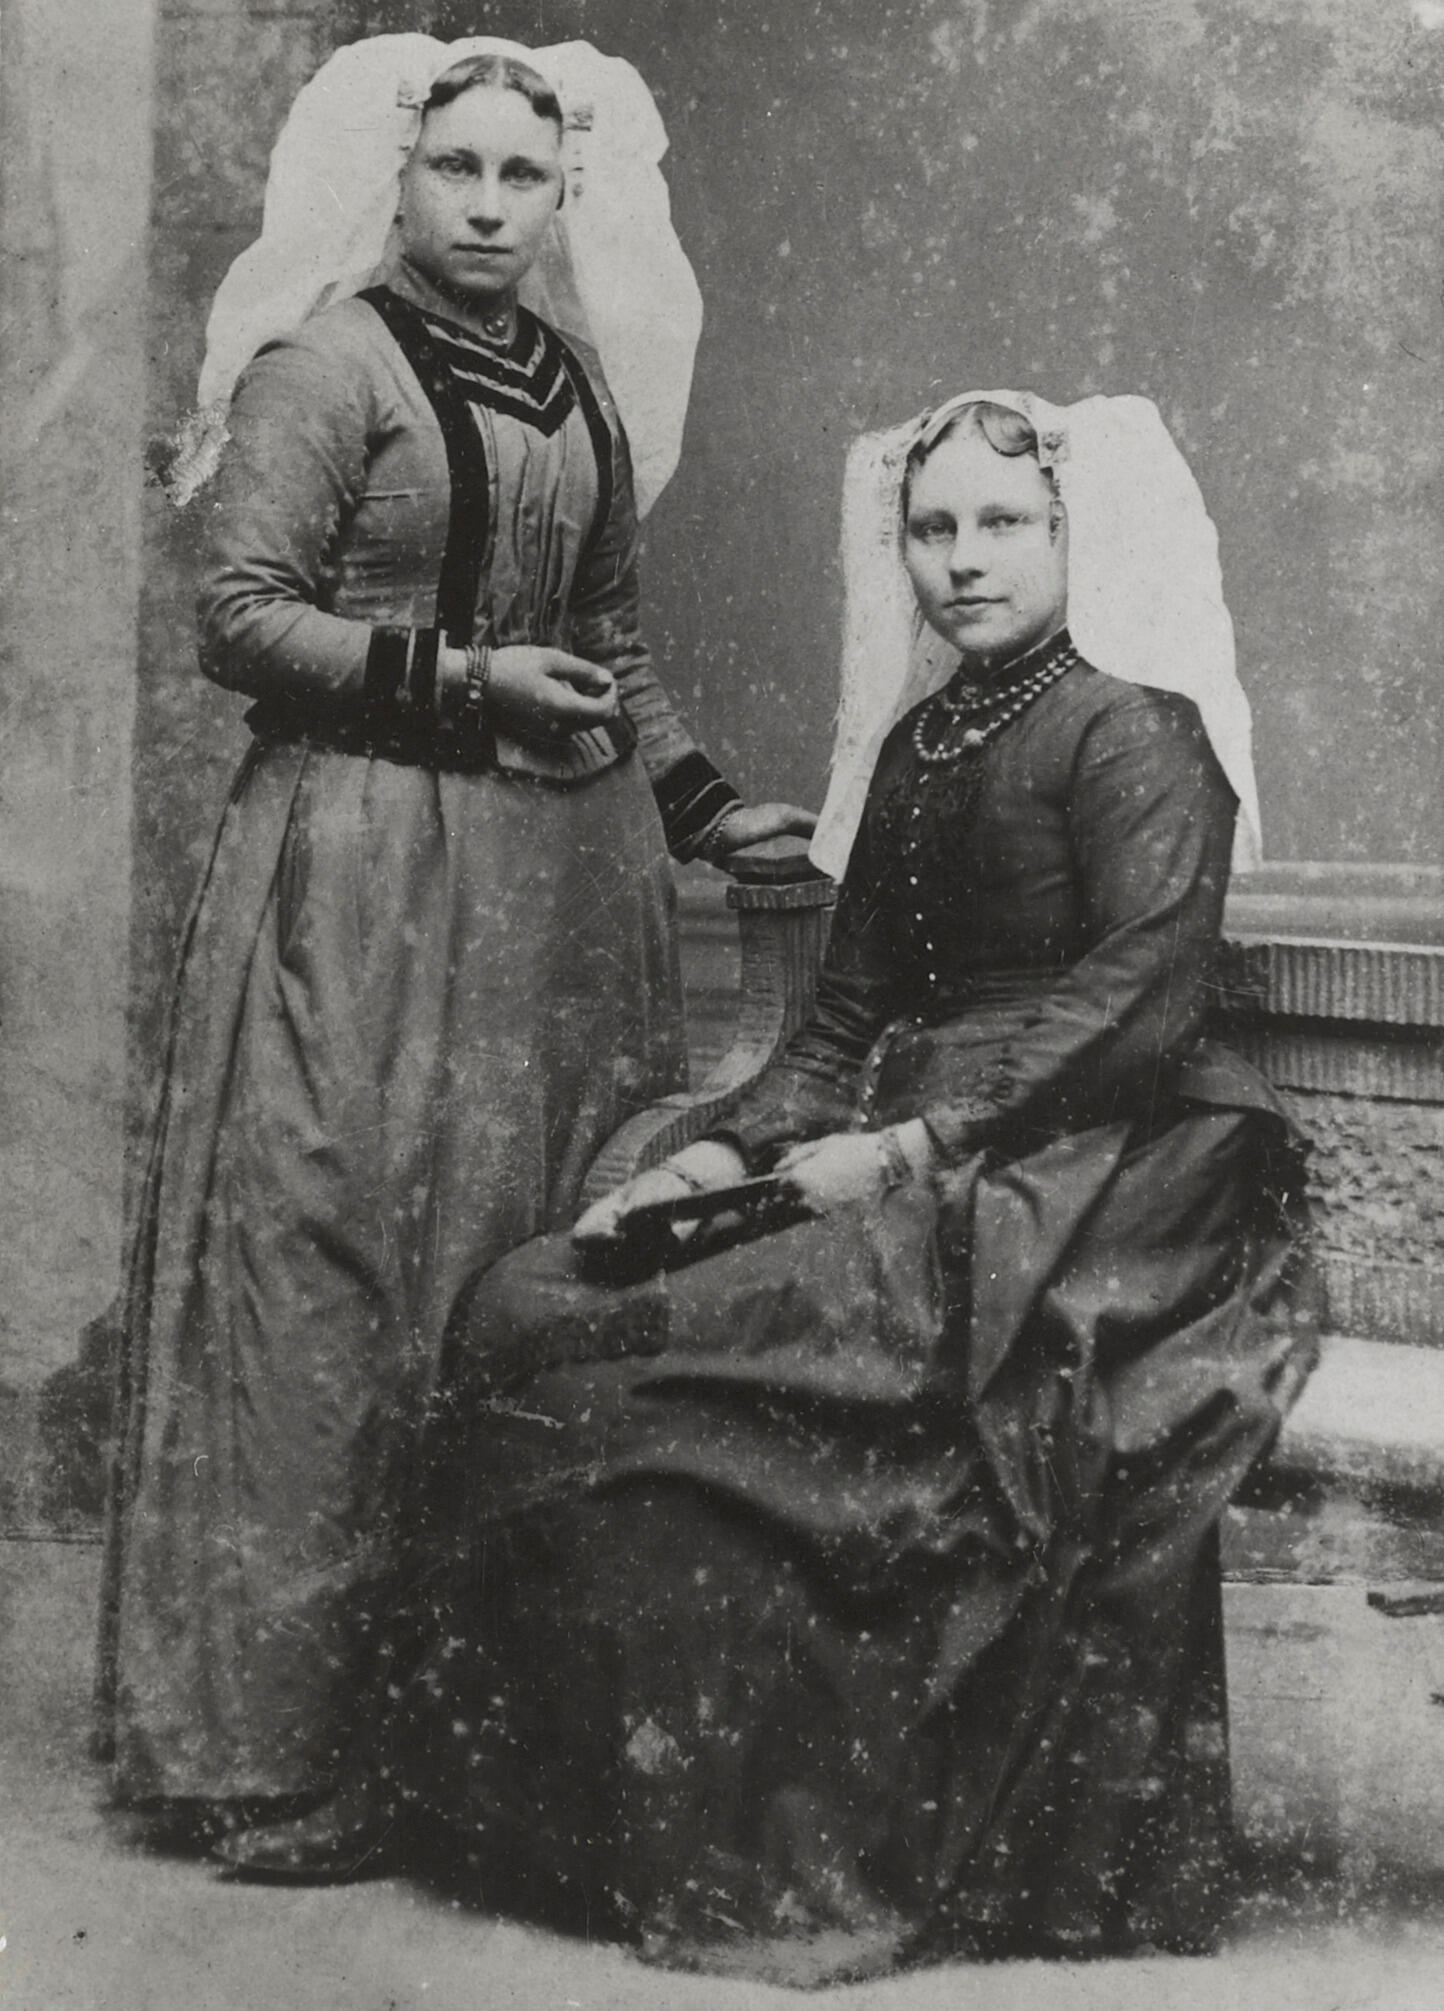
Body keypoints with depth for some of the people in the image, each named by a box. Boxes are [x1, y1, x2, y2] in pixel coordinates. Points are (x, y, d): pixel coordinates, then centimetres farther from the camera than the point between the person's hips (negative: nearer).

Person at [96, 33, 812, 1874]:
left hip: (570, 874, 7)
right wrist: (461, 676, -15)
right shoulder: (325, 363, -3)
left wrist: (703, 802, 14)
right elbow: (240, 618, -9)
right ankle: (283, 1752, 3)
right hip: (368, 864, -6)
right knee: (339, 1281, -6)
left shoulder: (582, 391, 16)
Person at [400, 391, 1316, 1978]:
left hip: (1076, 1200, -8)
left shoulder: (1134, 733, -3)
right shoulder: (913, 747, 20)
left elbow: (1143, 999, -15)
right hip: (913, 1175, 8)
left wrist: (912, 1148, -19)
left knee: (622, 1361, -24)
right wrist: (722, 1156, 1)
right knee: (523, 1309, -10)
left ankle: (764, 1868, -13)